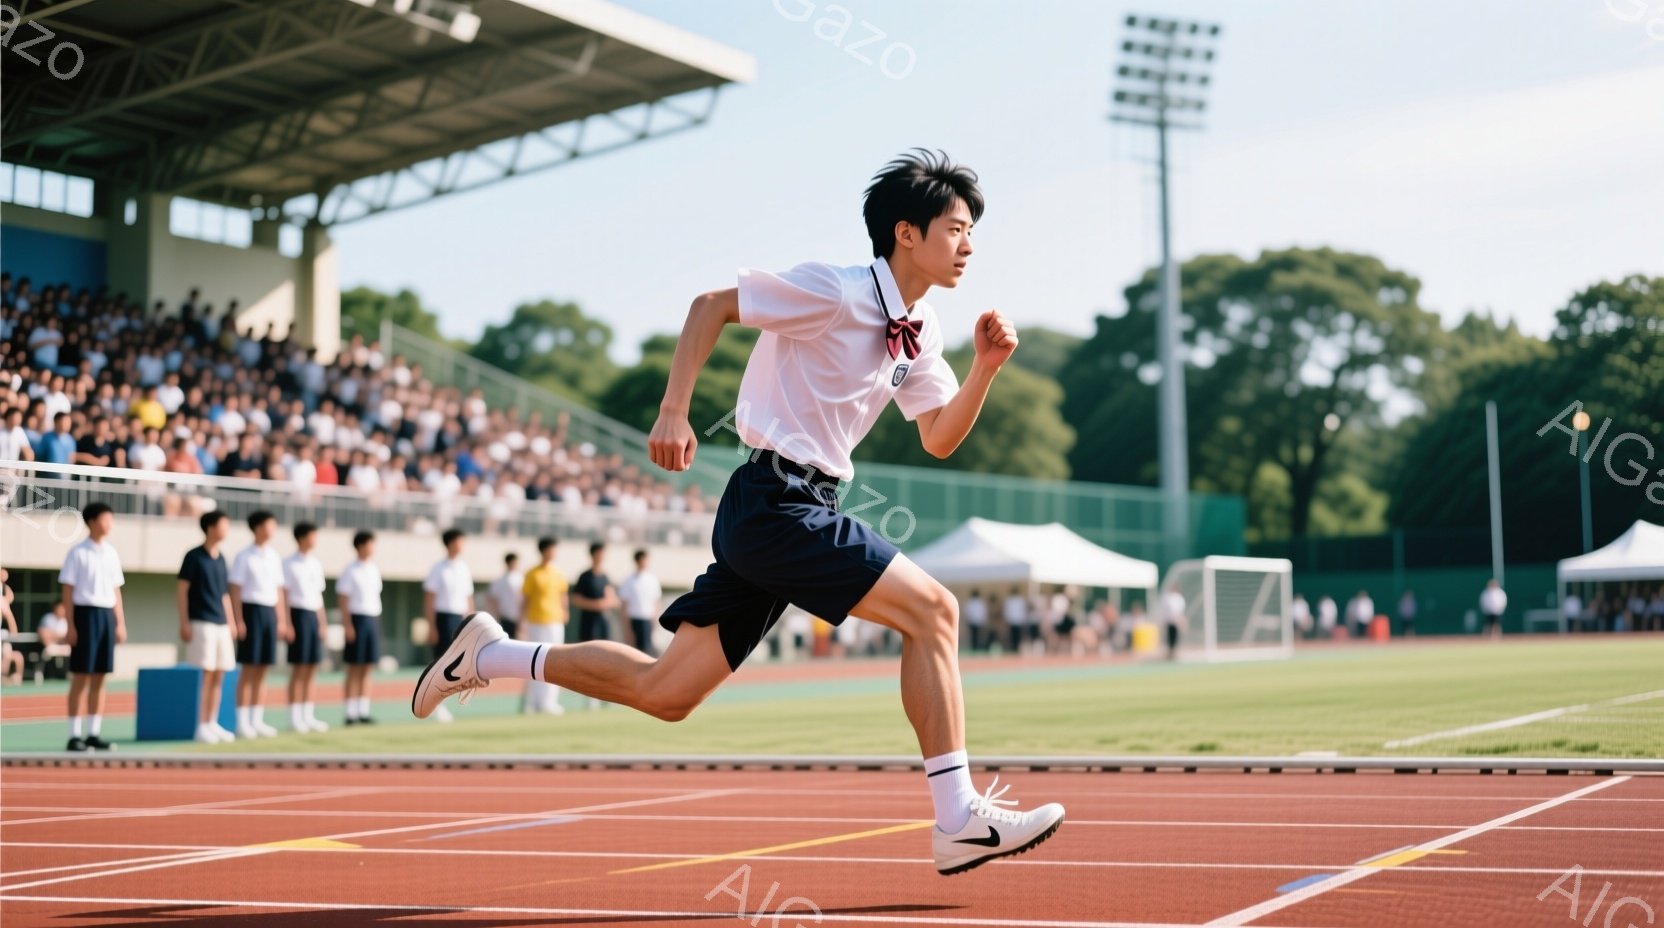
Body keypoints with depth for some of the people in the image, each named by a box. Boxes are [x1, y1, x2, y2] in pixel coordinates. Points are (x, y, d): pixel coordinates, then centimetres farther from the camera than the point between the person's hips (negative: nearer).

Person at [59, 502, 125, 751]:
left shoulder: (112, 553, 12)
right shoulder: (78, 553, -5)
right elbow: (68, 590, -7)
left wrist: (120, 622, 12)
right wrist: (70, 624, -13)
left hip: (107, 615, 6)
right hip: (86, 613, -6)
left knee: (99, 678, 6)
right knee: (81, 678, -4)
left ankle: (93, 733, 11)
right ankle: (75, 735, 0)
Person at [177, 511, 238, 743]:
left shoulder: (220, 559, 14)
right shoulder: (194, 556, -5)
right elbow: (182, 589, -7)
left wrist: (232, 622, 16)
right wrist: (184, 623, -12)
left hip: (221, 625, 7)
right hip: (201, 623, -7)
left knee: (219, 676, 6)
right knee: (206, 675, -7)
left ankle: (212, 723, 13)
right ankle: (201, 726, -1)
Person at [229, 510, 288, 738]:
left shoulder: (274, 557, 12)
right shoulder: (244, 557, -5)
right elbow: (235, 591, -8)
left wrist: (282, 621, 13)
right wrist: (239, 621, -14)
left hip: (270, 612, 6)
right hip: (251, 610, -6)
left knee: (262, 671, 7)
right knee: (248, 670, -4)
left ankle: (257, 720, 12)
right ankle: (242, 722, 0)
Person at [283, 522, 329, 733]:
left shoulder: (316, 564, 14)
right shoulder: (290, 563, -6)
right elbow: (284, 595, -9)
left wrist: (324, 622, 14)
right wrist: (287, 624, -14)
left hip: (315, 615, 6)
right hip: (299, 614, -6)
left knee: (311, 670, 8)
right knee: (298, 670, -4)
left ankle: (308, 716, 13)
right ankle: (294, 717, 1)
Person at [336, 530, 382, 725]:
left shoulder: (374, 570, 13)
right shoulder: (351, 571, -8)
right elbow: (342, 599, -10)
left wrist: (377, 620, 13)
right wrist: (347, 624, -16)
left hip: (373, 619, 7)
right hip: (358, 619, -7)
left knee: (366, 670, 8)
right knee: (354, 670, -3)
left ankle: (363, 711, 12)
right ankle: (351, 713, 0)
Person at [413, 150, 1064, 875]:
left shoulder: (921, 332, 13)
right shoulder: (833, 291, -12)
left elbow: (940, 439, 16)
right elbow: (711, 306, -8)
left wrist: (986, 366, 1)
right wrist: (673, 412, -16)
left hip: (797, 511, 9)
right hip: (775, 500, -9)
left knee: (662, 692, 8)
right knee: (931, 609, -15)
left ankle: (489, 656, 20)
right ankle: (959, 821, -11)